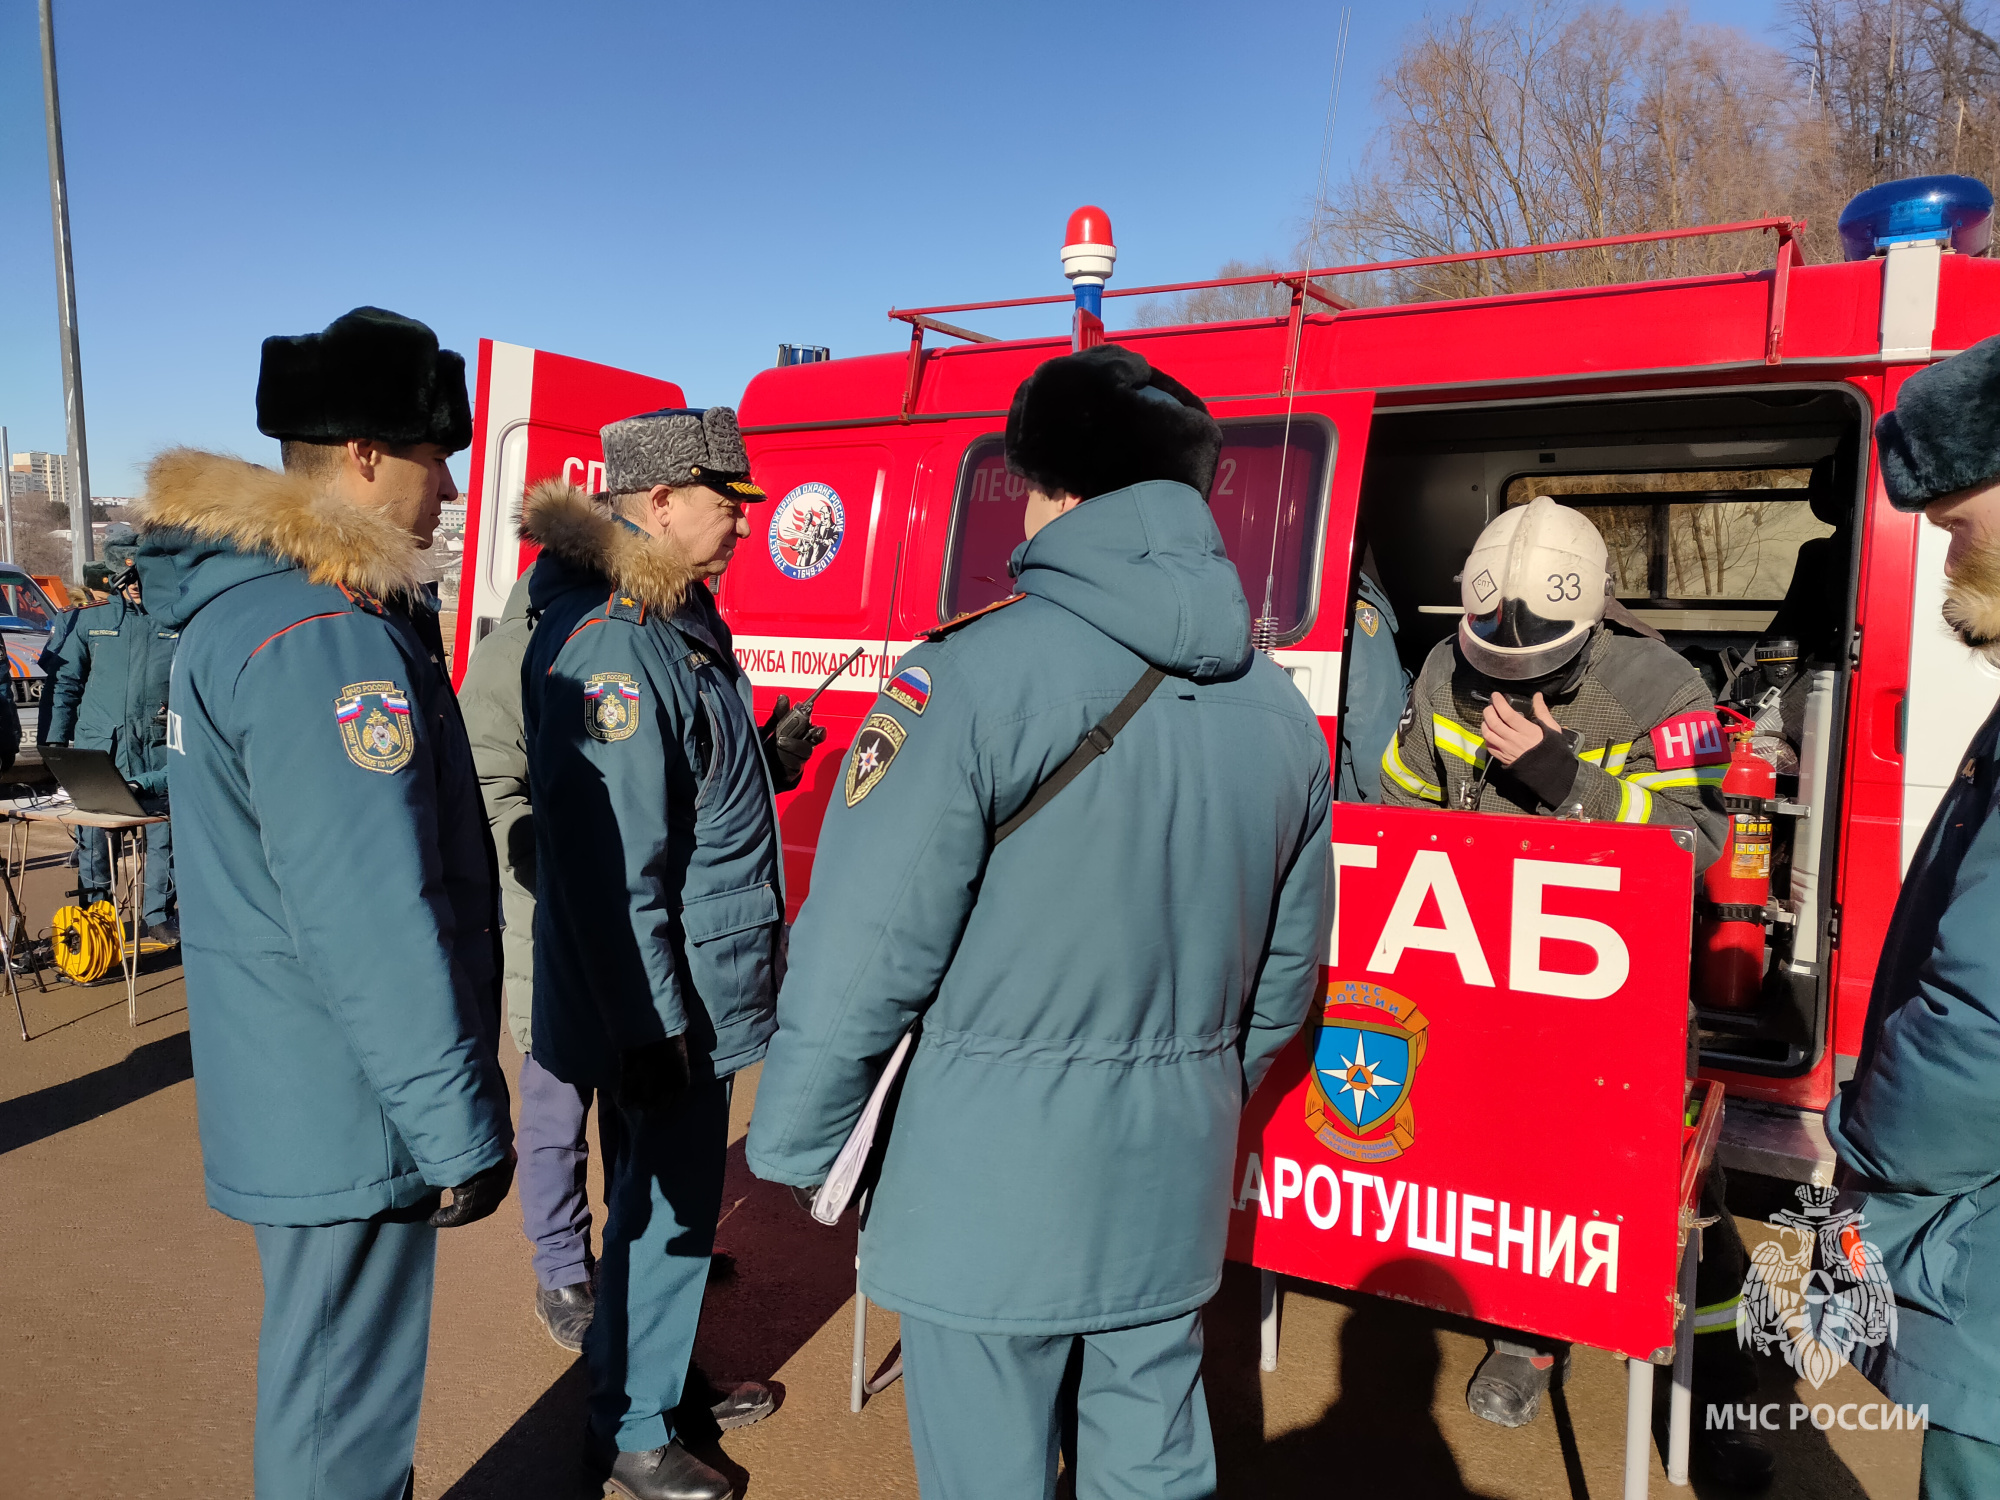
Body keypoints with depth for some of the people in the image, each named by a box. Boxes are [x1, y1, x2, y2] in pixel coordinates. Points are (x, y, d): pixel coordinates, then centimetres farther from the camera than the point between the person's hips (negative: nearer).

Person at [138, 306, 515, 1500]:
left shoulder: (242, 606, 10)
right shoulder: (330, 641, -23)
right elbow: (374, 928, -26)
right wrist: (461, 1124, -19)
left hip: (295, 1093, 10)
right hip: (351, 1113, -10)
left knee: (334, 1381, 26)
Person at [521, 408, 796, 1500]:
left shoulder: (676, 614, 10)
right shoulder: (612, 647, -24)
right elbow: (612, 863, -26)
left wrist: (767, 757, 6)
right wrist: (653, 1028, -23)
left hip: (698, 993, 10)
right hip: (658, 1003, -10)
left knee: (673, 1200, 23)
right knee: (665, 1211, 6)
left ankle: (661, 1382, 43)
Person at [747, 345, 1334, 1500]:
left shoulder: (973, 674, -17)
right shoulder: (1278, 702, 3)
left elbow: (869, 949, -18)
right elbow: (1287, 967, 11)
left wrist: (794, 1148, -3)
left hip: (992, 1181, -5)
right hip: (1175, 1183, 6)